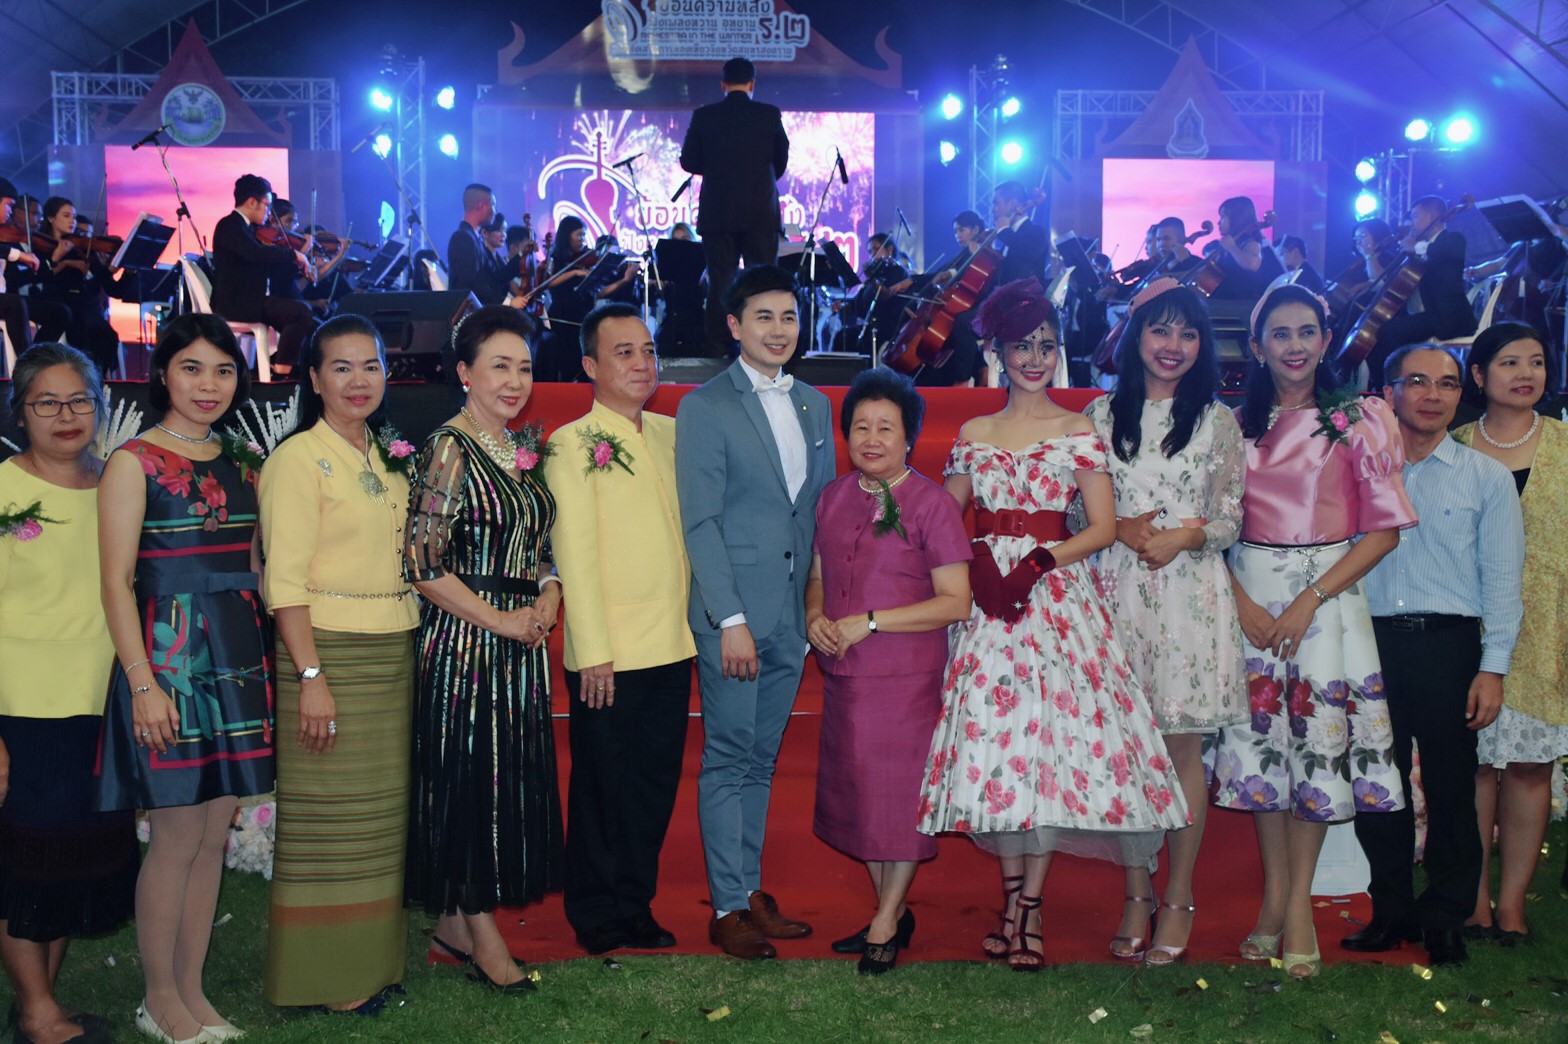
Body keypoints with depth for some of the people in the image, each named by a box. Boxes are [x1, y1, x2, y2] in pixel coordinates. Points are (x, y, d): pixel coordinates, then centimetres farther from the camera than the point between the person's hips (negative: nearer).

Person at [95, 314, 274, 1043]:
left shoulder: (240, 466, 12)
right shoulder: (134, 462, -5)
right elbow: (117, 582, -9)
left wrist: (266, 657, 10)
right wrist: (143, 683, -16)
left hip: (238, 656, 6)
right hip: (169, 656, -6)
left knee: (214, 835, 9)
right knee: (177, 837, -1)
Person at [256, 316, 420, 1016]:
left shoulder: (387, 459, 14)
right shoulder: (298, 459, -9)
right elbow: (285, 578, -15)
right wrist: (311, 676, -21)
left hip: (394, 654, 8)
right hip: (330, 652, -7)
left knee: (380, 809, 12)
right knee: (330, 814, -2)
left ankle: (369, 957, 22)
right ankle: (326, 977, 8)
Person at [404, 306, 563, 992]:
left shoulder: (522, 452, 12)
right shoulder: (449, 449, -11)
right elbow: (422, 562, -16)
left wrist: (548, 598, 1)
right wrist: (498, 619, -13)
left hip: (522, 644, 8)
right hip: (464, 642, -8)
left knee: (511, 776, 10)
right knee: (467, 777, 0)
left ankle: (457, 921, 22)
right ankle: (480, 934, 11)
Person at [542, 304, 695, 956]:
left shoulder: (671, 433, 10)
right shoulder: (573, 444, -7)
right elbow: (573, 552, -11)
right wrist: (593, 651, -15)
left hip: (671, 646, 5)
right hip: (609, 656, -5)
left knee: (656, 785, 12)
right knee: (604, 789, 6)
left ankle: (636, 908, 27)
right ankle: (596, 920, 21)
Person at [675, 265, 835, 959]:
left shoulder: (814, 405, 13)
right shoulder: (704, 408, -5)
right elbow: (700, 522, -10)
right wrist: (731, 619, -15)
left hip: (792, 615, 5)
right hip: (733, 613, -5)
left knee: (760, 758, 13)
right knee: (727, 759, 1)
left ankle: (751, 888, 23)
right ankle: (726, 909, 8)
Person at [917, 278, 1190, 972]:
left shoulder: (1078, 432, 6)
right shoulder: (974, 435, 13)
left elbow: (1104, 527, 1)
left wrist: (1042, 560, -13)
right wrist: (972, 568, -9)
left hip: (1056, 595, -2)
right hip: (986, 597, 2)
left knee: (1049, 735, -8)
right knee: (993, 733, -3)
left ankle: (1029, 911, -2)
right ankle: (1013, 900, 8)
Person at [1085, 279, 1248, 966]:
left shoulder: (1216, 420, 5)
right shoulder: (1102, 414, 8)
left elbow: (1233, 520, 2)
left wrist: (1186, 534, -15)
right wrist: (1122, 528, -10)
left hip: (1190, 594, -1)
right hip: (1119, 593, 1)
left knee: (1182, 749, 1)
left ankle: (1178, 900, 12)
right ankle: (1137, 895, 16)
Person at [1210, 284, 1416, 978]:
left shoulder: (1361, 420, 0)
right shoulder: (1237, 425, 8)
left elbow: (1385, 528, -4)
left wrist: (1311, 599, -12)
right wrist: (1242, 602, -8)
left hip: (1328, 597, -2)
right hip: (1248, 596, 2)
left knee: (1318, 739, -3)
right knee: (1260, 736, 3)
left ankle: (1298, 901, 8)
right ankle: (1274, 895, 15)